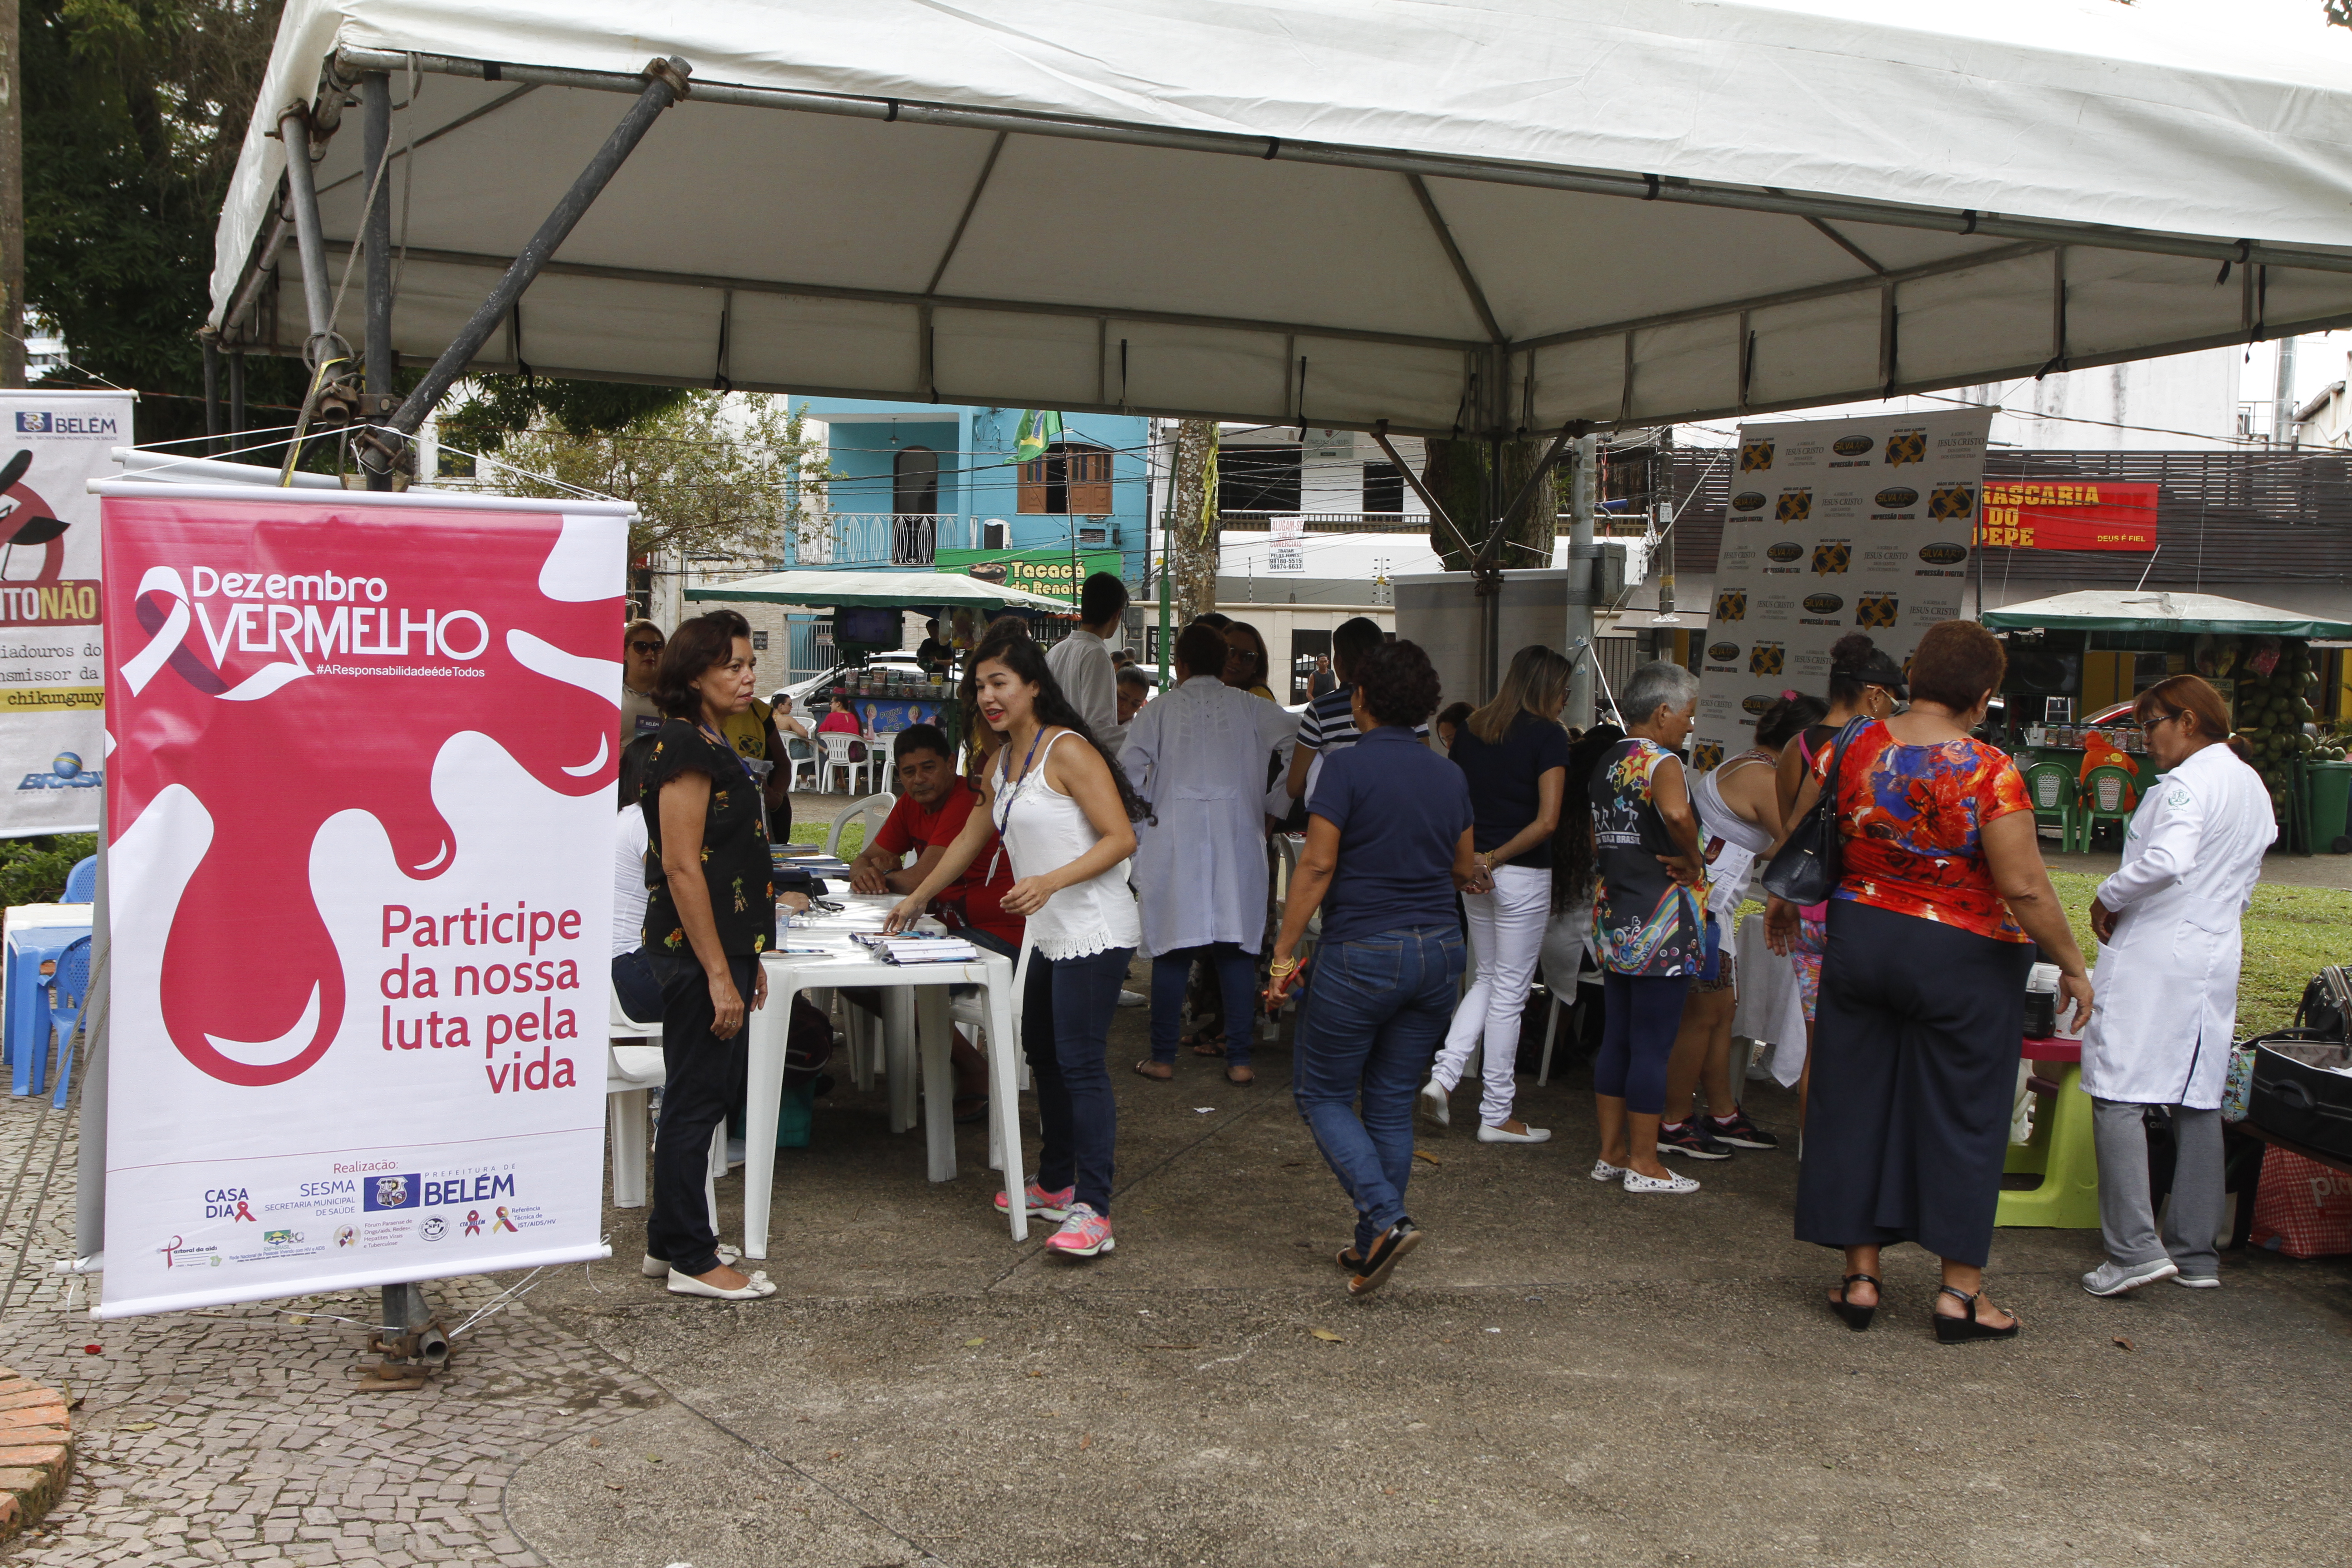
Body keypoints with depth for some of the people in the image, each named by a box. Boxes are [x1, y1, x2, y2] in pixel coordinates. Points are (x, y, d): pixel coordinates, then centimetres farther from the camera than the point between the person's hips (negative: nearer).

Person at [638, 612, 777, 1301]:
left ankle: (668, 1241, 27)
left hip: (722, 943, 10)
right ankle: (692, 1262, 7)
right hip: (697, 951, -10)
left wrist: (748, 959, 21)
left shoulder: (711, 745, 15)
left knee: (700, 1094, 16)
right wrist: (719, 975, -22)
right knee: (698, 1098, -2)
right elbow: (682, 868, -21)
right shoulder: (685, 747, -16)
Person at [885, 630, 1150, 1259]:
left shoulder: (1067, 751, -13)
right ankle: (1055, 1184, 32)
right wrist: (917, 899, 37)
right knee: (1042, 1053, 18)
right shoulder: (1002, 764, 14)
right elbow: (971, 838, 30)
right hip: (1051, 933, 10)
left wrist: (1049, 882, -28)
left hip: (1094, 931, -10)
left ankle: (1091, 1211, -12)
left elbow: (1121, 837, -18)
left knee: (1080, 1061, -12)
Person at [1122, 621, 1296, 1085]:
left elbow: (1129, 774, -3)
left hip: (1174, 842, -1)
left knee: (1172, 950, 6)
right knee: (1237, 948, 6)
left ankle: (1163, 1056, 11)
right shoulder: (1250, 708, 5)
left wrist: (1137, 835, 8)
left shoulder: (1159, 711, 2)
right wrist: (1271, 812, 7)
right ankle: (1239, 1059, 7)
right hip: (1237, 839, 1)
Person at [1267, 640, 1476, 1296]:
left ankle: (1386, 1217, -8)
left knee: (1322, 1094, 8)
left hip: (1361, 955, -6)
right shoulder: (1450, 775, 7)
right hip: (1437, 951, 6)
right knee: (1392, 1102, 14)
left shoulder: (1349, 767, -11)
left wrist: (1284, 952, -10)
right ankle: (1372, 1245, 18)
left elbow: (1318, 864, -15)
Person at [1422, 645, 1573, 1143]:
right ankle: (1497, 1115, 11)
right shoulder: (1548, 735, -10)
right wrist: (1495, 859, -11)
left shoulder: (1470, 731, 8)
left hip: (1473, 871, 6)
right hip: (1523, 875, -6)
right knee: (1510, 990, 3)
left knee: (1487, 978, 21)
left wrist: (1473, 861, 7)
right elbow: (1547, 821, -18)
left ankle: (1443, 1074, 5)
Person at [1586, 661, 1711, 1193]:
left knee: (1616, 1040, 14)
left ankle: (1611, 1153, 21)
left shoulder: (1607, 762, 12)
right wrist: (1693, 860, -20)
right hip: (1660, 925, -8)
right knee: (1653, 1047, 0)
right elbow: (1676, 813, -36)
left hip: (1613, 920, 8)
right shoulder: (1662, 763, -14)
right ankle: (1644, 1164, 6)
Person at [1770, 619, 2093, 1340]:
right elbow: (2024, 888, -19)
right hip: (1960, 959, -4)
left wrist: (1781, 901, 24)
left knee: (1855, 1107, 12)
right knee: (1963, 1118, 8)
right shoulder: (1989, 773, -18)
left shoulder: (1853, 743, -4)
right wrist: (2071, 965, -5)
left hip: (1859, 939, 4)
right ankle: (1960, 1290, 14)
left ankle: (1860, 1276, 17)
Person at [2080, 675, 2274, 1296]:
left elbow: (2167, 861, -29)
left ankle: (2135, 1248, -13)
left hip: (2154, 955, -9)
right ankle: (2196, 1253, 18)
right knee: (2198, 1104, 12)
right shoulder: (2254, 787, 15)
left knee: (2119, 1098, -7)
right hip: (2215, 957, 9)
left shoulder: (2188, 783, -15)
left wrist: (2108, 899, -15)